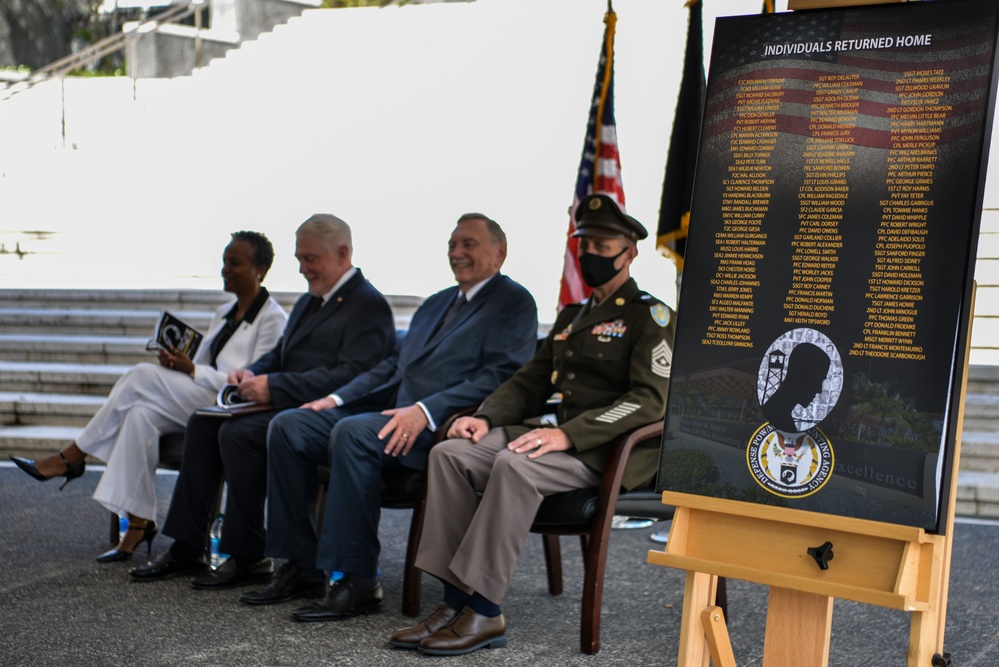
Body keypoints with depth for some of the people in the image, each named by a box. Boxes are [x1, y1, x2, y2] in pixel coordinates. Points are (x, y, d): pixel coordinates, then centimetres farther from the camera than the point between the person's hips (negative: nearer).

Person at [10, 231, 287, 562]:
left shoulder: (273, 319, -4)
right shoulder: (223, 313, 22)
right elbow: (199, 367, 18)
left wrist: (191, 370, -17)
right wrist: (176, 364, -5)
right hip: (196, 402, 8)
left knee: (143, 376, -22)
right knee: (141, 414, -24)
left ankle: (71, 458, -11)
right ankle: (138, 525, -25)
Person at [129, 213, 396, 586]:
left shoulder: (369, 306, -9)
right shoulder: (308, 302, 23)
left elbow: (348, 377, -21)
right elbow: (278, 355, 27)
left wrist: (275, 387, -22)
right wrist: (253, 374, 3)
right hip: (285, 403, 10)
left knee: (238, 432, -27)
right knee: (202, 423, -5)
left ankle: (248, 558, -17)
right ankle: (186, 549, -3)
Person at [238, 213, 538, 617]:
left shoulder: (514, 302, 1)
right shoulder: (436, 303, 29)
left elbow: (500, 376, -14)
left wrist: (425, 411, -24)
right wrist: (337, 398, 12)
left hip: (443, 427, -9)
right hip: (393, 413, 9)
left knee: (352, 432, -34)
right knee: (288, 425, -6)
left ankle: (358, 582, -28)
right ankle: (301, 567, -4)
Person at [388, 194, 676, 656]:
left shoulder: (650, 316, -1)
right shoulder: (571, 316, 26)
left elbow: (649, 400, -14)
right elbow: (530, 380, 24)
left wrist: (568, 435, -23)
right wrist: (486, 417, 2)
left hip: (605, 447, -8)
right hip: (550, 429, 8)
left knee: (515, 465, -35)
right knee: (449, 453, -16)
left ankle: (484, 612, -30)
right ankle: (455, 601, -19)